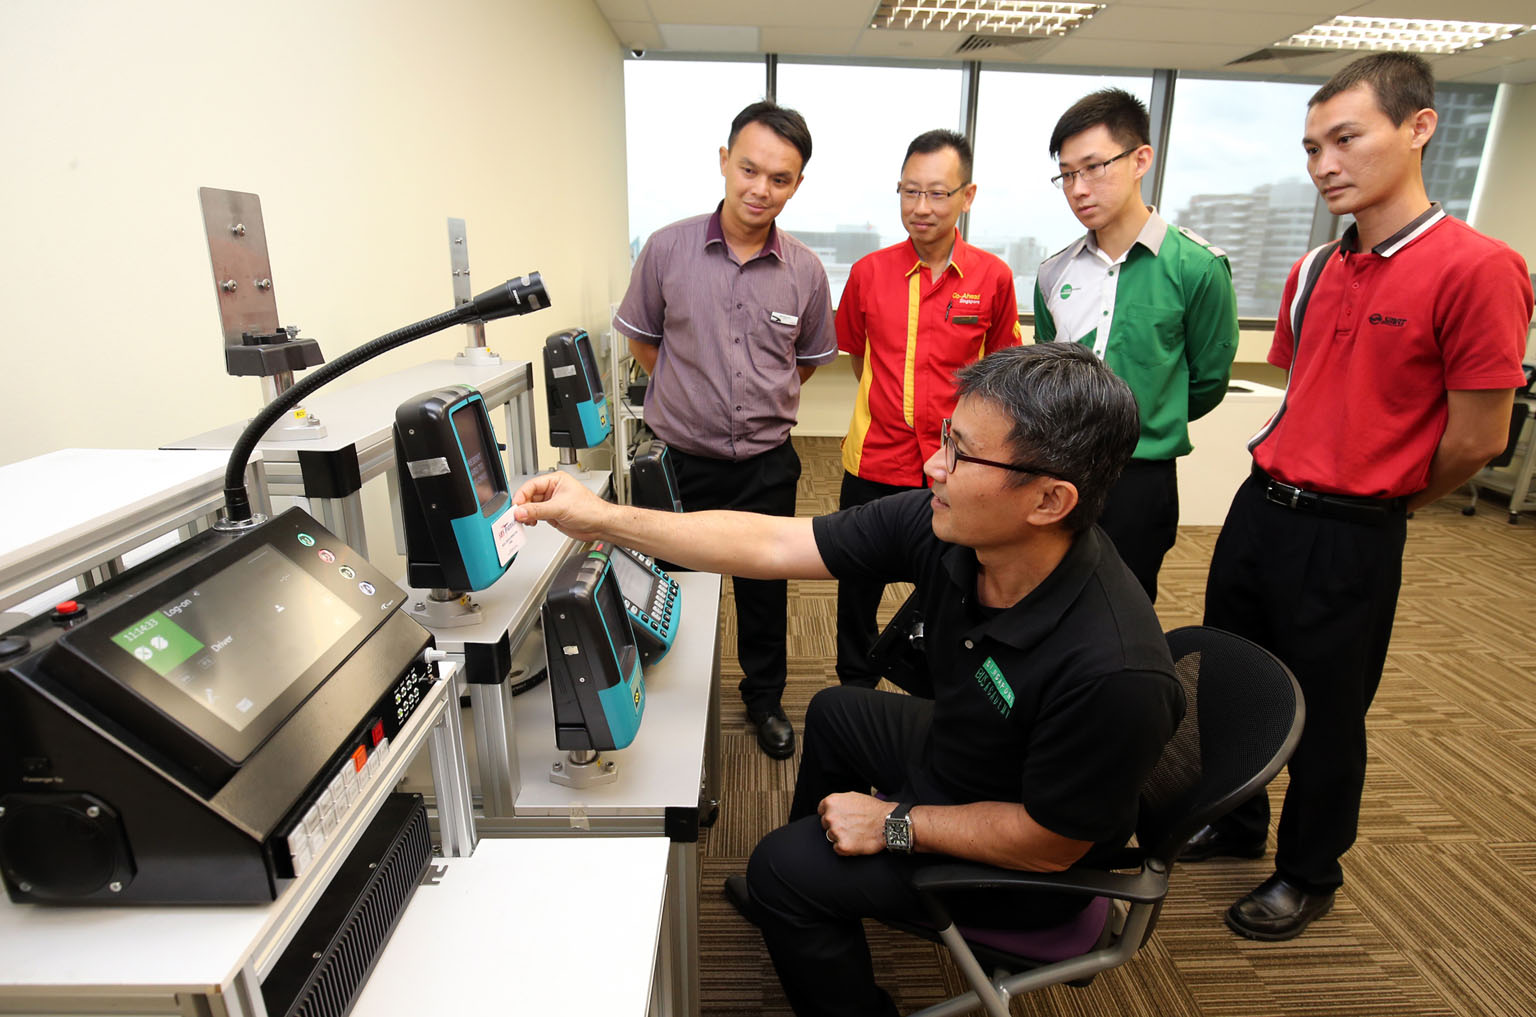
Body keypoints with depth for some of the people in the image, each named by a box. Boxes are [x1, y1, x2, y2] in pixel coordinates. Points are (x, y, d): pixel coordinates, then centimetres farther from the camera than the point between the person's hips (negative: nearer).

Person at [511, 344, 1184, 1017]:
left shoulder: (1113, 671, -40)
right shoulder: (940, 527, -24)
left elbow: (1051, 844, -26)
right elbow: (771, 544, -22)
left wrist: (894, 823, -18)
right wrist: (602, 519, -24)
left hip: (1020, 860, -6)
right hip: (954, 747, 7)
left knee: (781, 867, -6)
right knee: (834, 712, 24)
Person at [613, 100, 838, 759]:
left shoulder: (805, 271, -3)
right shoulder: (667, 249, -7)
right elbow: (641, 338, 6)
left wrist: (763, 400, 7)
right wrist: (692, 396, 6)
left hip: (768, 463, 1)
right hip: (683, 459, -1)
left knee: (766, 589, 16)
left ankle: (764, 697, 40)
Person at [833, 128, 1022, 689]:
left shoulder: (993, 277, -5)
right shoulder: (868, 272, -2)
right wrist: (891, 405, 11)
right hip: (874, 463, 1)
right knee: (858, 588, 14)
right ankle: (855, 690, 38)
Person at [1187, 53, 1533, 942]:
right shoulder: (1314, 270, 7)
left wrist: (1383, 503, 2)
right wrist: (1284, 488, 11)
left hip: (1349, 536, -6)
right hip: (1260, 505, 7)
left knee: (1325, 715, 11)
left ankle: (1311, 876, 35)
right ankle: (1235, 822, 43)